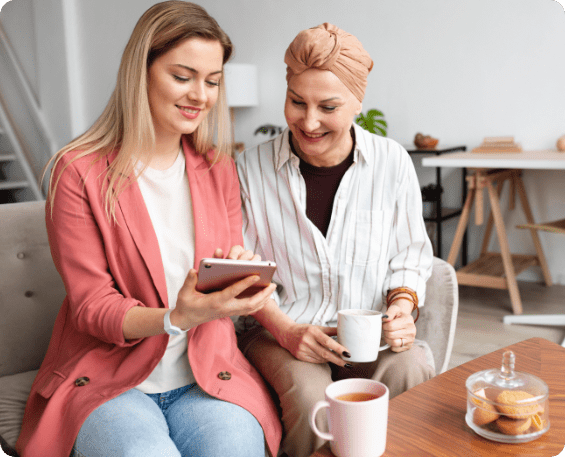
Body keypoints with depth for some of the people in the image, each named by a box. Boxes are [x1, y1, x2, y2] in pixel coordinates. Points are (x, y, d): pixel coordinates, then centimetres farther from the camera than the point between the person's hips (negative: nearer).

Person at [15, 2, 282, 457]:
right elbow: (91, 307, -7)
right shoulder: (79, 171, -5)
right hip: (108, 380, -2)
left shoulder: (218, 168, 9)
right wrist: (175, 318, -26)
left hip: (207, 374, 3)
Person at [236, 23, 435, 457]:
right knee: (309, 394, -31)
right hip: (277, 328, -1)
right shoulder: (252, 168, -3)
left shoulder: (393, 162, 0)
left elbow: (410, 255, 10)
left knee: (412, 373, -29)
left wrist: (402, 306, -11)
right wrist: (285, 329, -13)